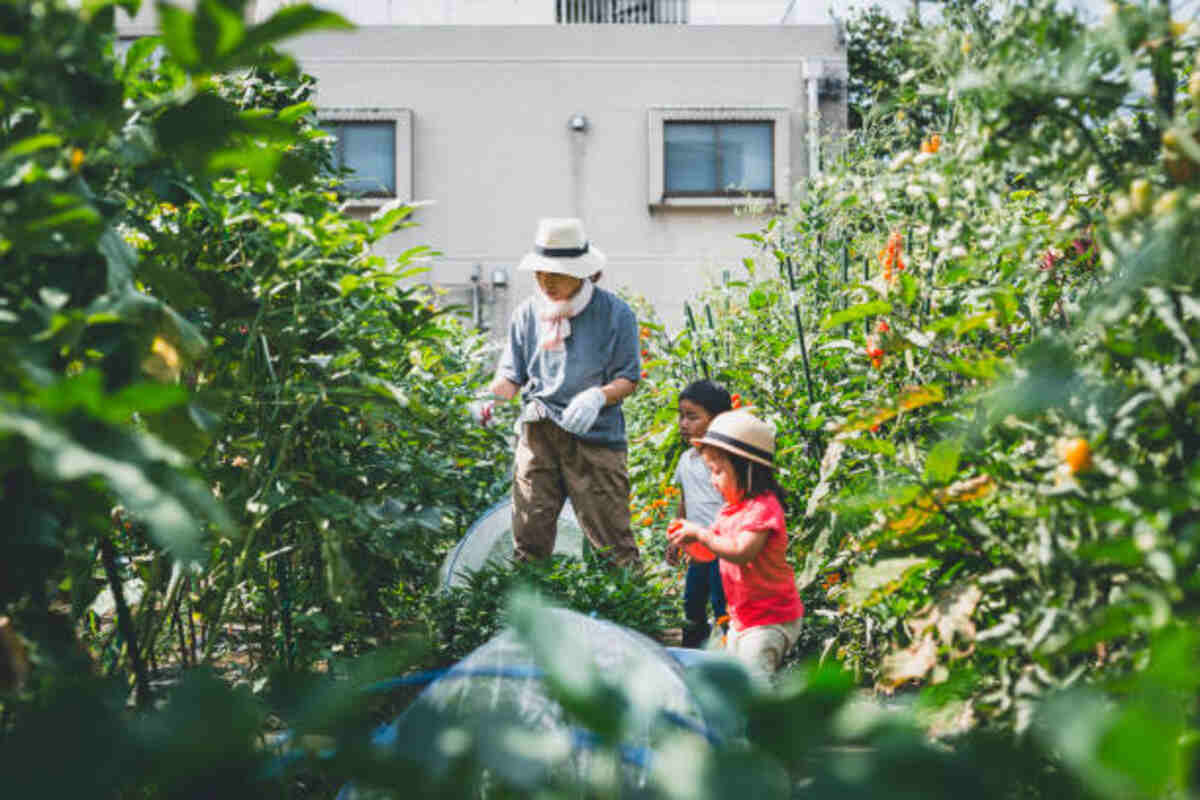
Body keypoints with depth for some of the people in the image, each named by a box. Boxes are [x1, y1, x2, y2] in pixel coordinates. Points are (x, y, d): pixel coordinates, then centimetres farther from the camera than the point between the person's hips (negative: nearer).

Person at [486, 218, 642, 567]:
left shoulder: (615, 313, 1)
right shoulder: (527, 314, 12)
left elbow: (628, 379, 1)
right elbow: (511, 376, 16)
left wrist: (598, 396, -20)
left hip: (594, 434, -3)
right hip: (537, 433, 4)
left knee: (611, 535, -6)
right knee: (529, 533, 3)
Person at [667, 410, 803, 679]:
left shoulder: (762, 507, -20)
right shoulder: (729, 509, 9)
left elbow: (742, 551, -32)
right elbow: (707, 553, 15)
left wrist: (700, 533, -25)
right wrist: (687, 540, -6)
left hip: (771, 620, -10)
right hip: (741, 617, 10)